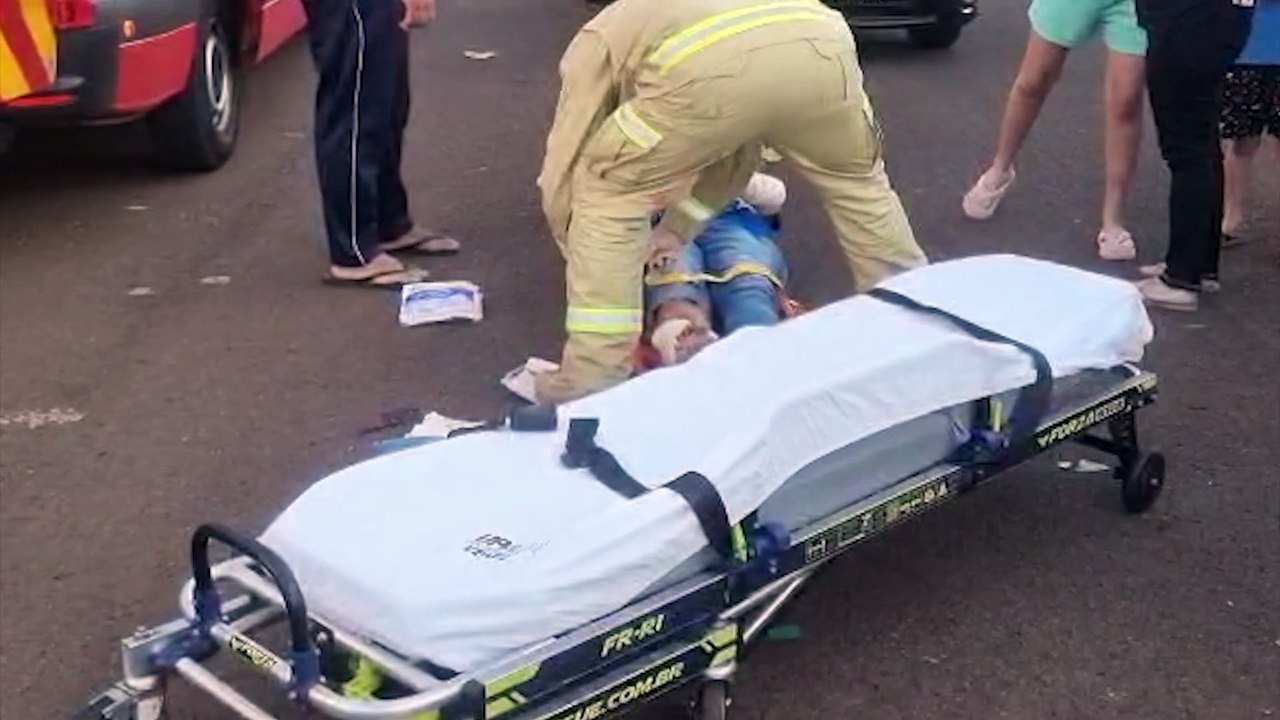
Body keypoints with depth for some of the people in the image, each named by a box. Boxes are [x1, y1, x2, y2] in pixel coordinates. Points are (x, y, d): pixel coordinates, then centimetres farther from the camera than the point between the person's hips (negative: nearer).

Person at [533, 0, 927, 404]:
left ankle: (592, 382, 15)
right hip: (820, 46, 5)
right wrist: (678, 229, 56)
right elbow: (734, 150, 48)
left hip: (708, 68, -5)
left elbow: (563, 169, 30)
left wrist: (581, 261, 45)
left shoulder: (594, 45, 33)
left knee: (605, 195, 17)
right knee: (859, 183, 33)